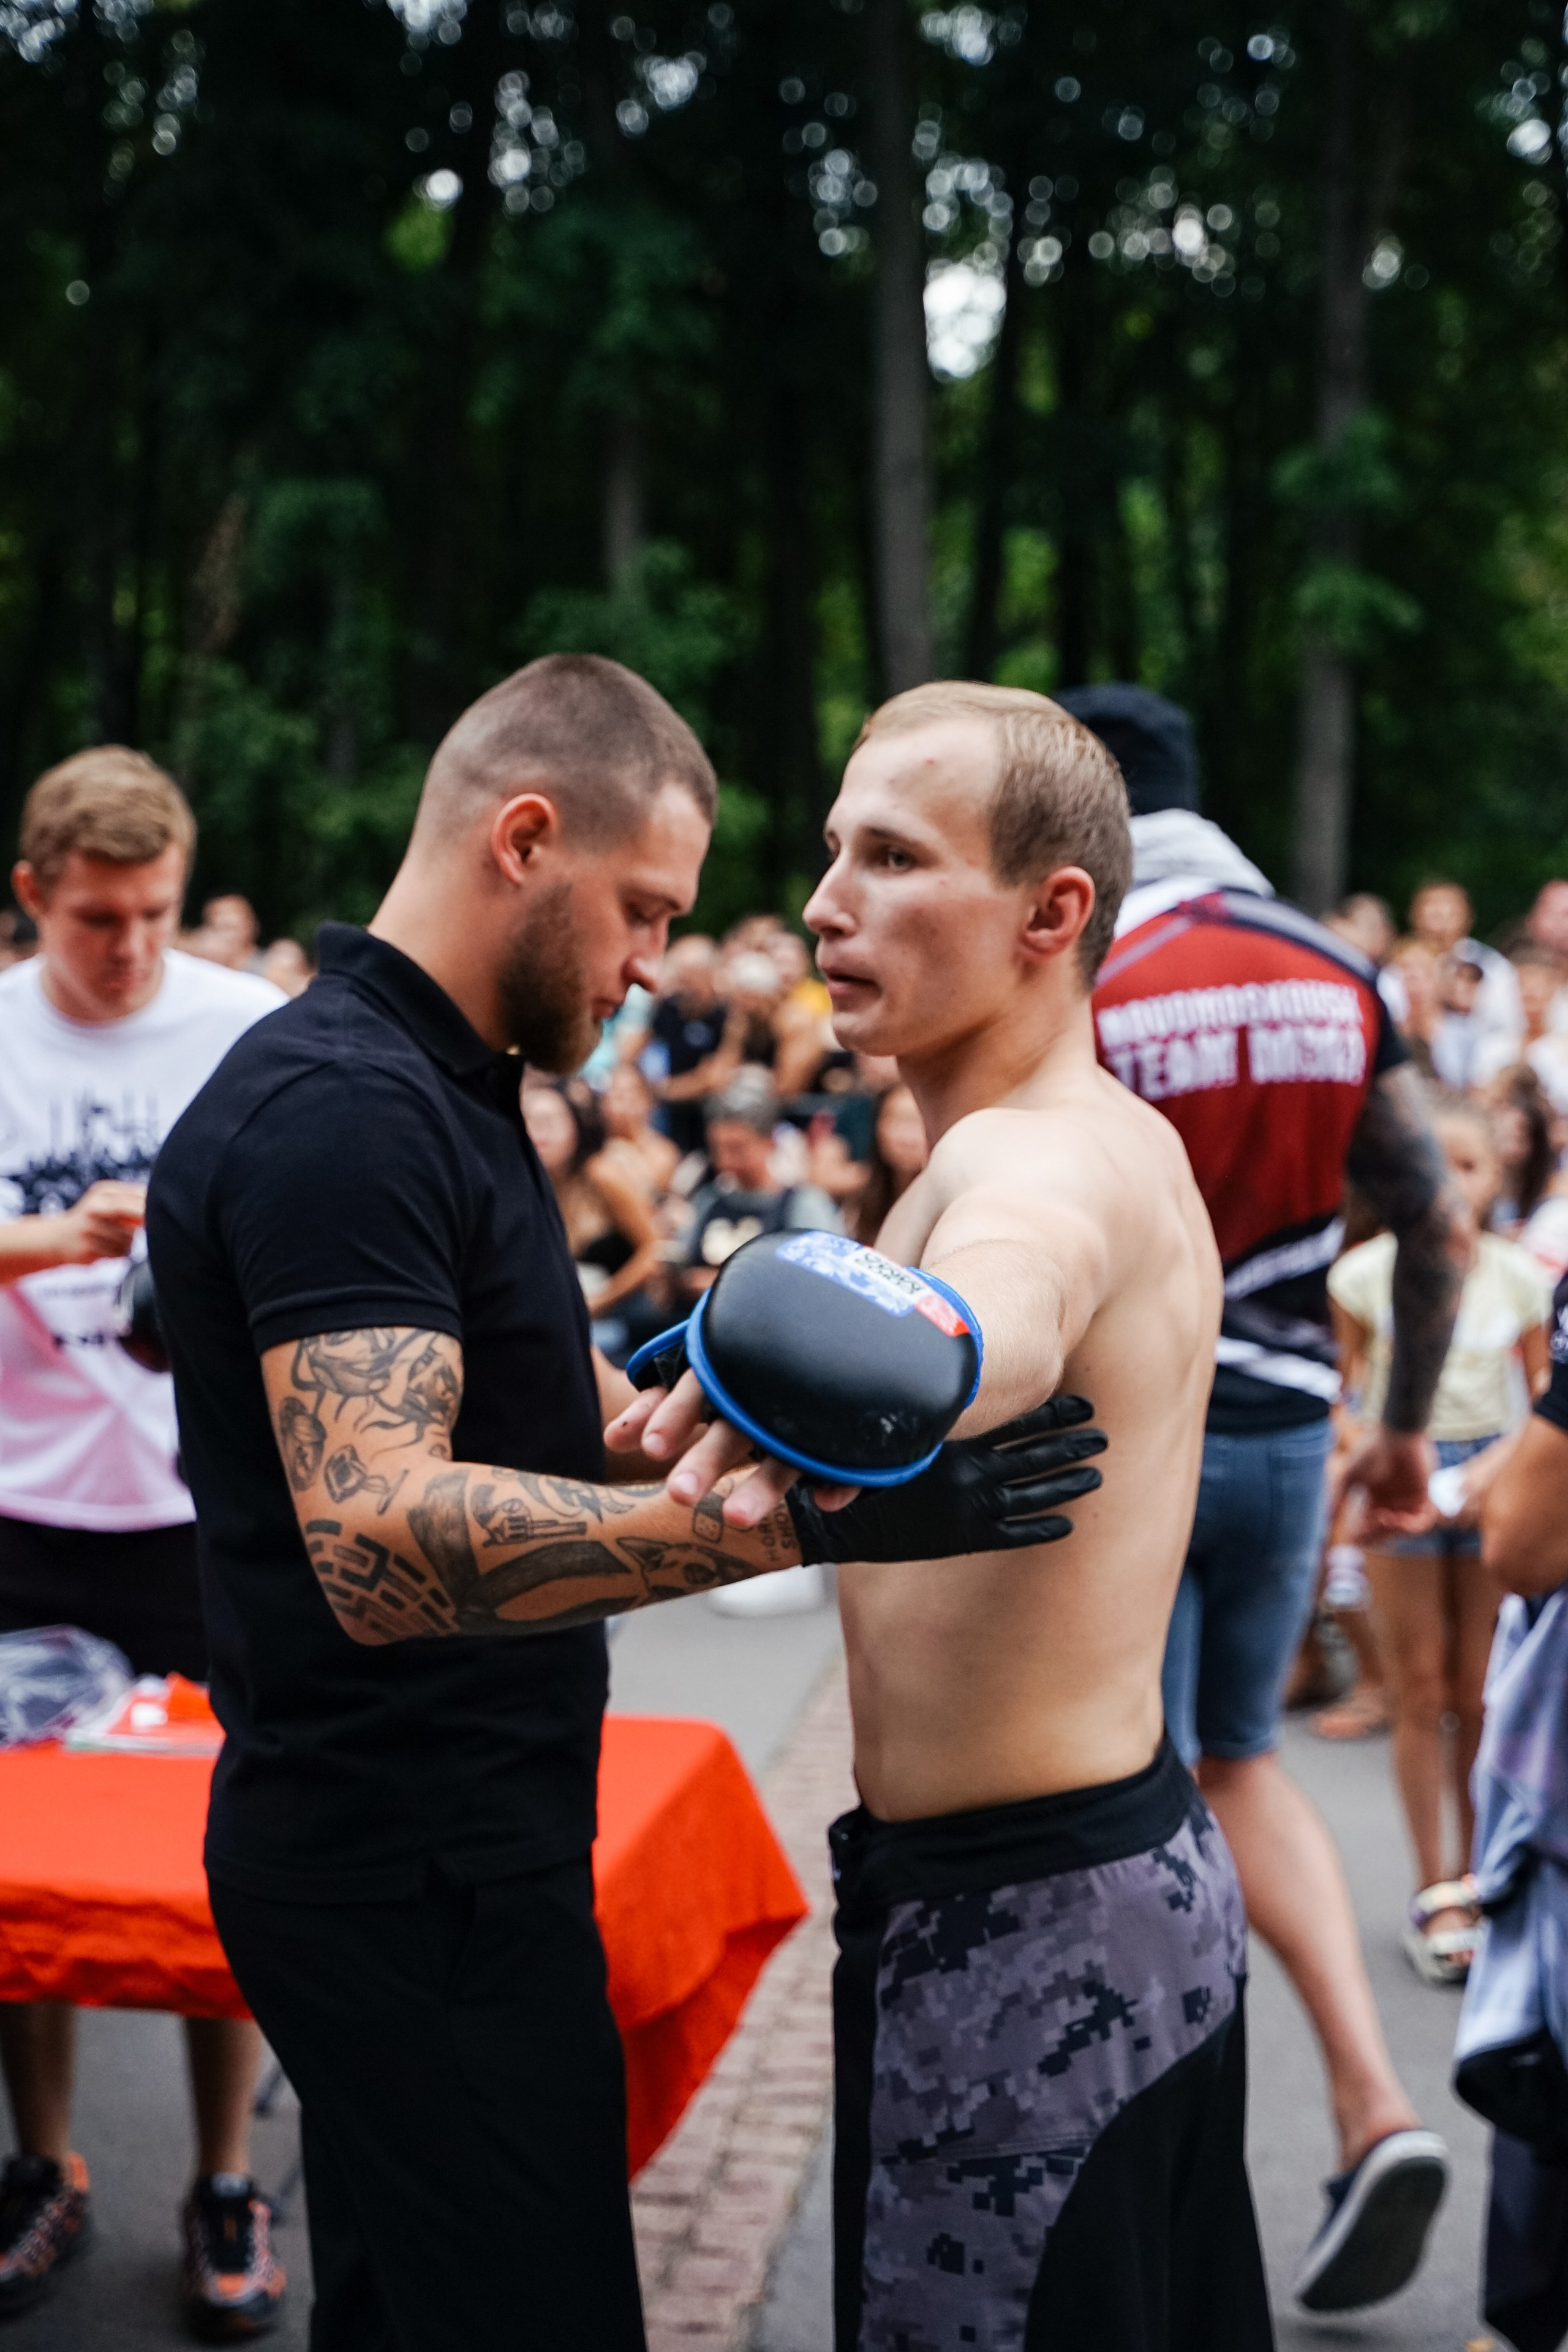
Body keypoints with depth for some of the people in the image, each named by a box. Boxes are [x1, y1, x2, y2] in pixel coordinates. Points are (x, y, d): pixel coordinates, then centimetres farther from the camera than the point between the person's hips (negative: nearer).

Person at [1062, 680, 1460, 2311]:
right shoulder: (1335, 976, 4)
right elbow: (1436, 1225, 6)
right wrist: (1407, 1426, 17)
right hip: (1284, 1425, 5)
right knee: (1239, 1760, 22)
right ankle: (1371, 2102, 8)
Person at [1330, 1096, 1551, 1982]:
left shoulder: (1521, 1276, -2)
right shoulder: (1368, 1271, -7)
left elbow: (1546, 1394, 2)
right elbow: (1343, 1385, -1)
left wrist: (1494, 1466, -13)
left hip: (1490, 1479, 1)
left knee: (1481, 1694, 7)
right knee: (1421, 1693, 3)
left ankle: (1477, 1876, 22)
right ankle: (1433, 1893, 11)